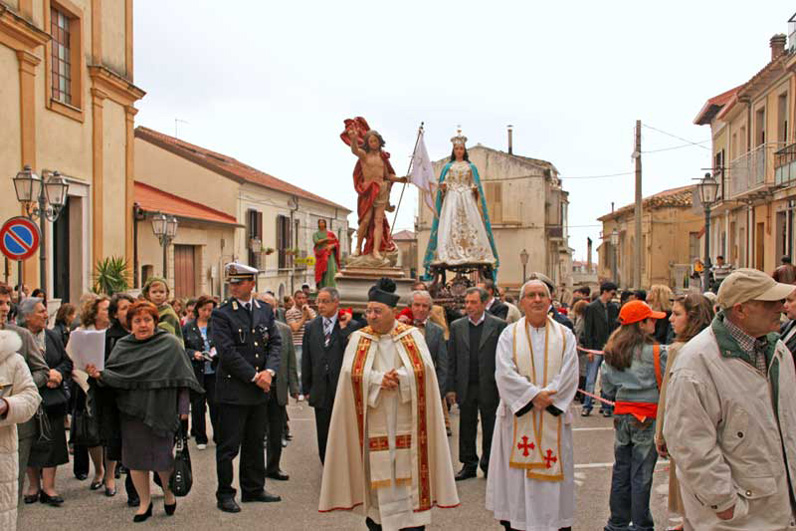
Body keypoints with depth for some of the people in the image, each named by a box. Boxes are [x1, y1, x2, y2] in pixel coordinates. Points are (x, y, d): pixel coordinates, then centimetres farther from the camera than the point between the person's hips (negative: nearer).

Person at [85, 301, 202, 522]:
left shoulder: (170, 344, -4)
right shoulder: (122, 346, 5)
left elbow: (182, 378, -3)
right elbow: (112, 375, 3)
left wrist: (183, 408, -6)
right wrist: (98, 374, -19)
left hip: (161, 411, -3)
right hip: (132, 411, 3)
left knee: (162, 457, 1)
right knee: (136, 457, 7)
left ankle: (169, 494, 30)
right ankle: (145, 503, 24)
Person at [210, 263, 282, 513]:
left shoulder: (265, 311, 8)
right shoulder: (221, 314, -9)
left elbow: (275, 342, 6)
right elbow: (227, 352, -16)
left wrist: (269, 371, -10)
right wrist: (254, 376, -15)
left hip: (260, 390, 5)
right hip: (233, 390, -5)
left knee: (255, 443, 15)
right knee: (229, 445, 2)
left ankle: (254, 489, 28)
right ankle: (225, 494, 15)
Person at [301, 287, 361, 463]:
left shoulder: (352, 326, -4)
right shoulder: (311, 327, 8)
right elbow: (306, 360, 10)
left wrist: (344, 328, -18)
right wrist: (307, 388, 8)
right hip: (321, 393, 3)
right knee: (324, 438, 10)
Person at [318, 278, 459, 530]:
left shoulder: (413, 336, 4)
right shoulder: (358, 338, 5)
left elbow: (425, 368, -7)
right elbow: (351, 372, -6)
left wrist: (399, 378, -18)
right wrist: (378, 379, -18)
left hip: (406, 421, 0)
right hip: (374, 422, 0)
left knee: (409, 471, 1)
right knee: (378, 472, 1)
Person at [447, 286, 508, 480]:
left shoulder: (498, 325, -2)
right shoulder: (457, 326, 6)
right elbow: (452, 360, 6)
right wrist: (451, 388, 2)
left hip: (489, 387, -2)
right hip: (465, 387, 3)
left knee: (490, 429, 8)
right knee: (466, 429, 10)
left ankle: (489, 465, 22)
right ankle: (469, 465, 23)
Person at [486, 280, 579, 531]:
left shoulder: (565, 335, 6)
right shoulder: (510, 334, 3)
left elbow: (569, 374, -5)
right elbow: (505, 373, -9)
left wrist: (547, 397, -17)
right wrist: (534, 394, -18)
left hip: (553, 420, 1)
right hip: (517, 416, -1)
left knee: (552, 474, 4)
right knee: (516, 473, 3)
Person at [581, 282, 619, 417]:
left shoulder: (613, 308, 9)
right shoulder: (591, 307, -3)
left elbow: (615, 327, 12)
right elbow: (587, 330, -5)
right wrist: (589, 349, -10)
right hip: (596, 349, -4)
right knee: (591, 379, 1)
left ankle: (606, 406, 15)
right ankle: (587, 406, 10)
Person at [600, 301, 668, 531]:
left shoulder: (612, 352, 2)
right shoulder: (656, 352, -15)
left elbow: (607, 387, 8)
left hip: (622, 415, 5)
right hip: (648, 417, -5)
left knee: (621, 470, 14)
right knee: (641, 474, 3)